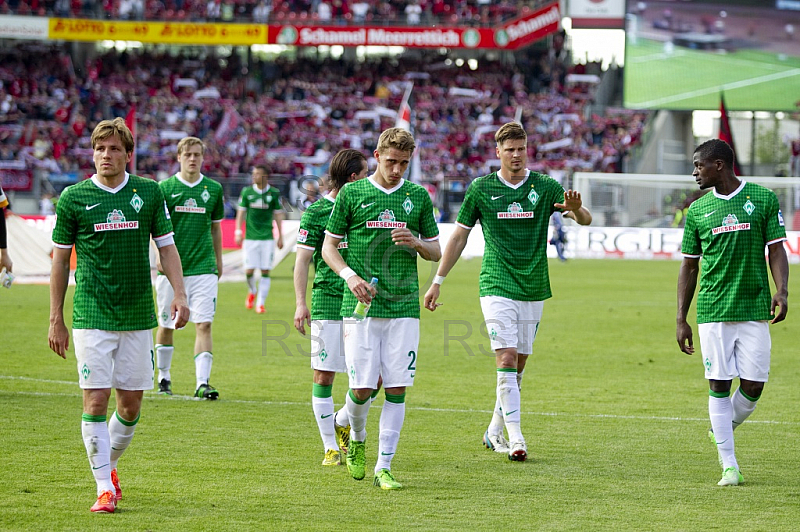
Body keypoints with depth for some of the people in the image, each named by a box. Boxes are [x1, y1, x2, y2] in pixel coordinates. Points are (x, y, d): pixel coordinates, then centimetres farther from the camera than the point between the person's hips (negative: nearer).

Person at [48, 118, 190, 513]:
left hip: (138, 316, 2)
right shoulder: (73, 197, -1)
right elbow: (60, 258, 5)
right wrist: (56, 320, 3)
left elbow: (166, 247, 10)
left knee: (131, 404, 6)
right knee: (95, 401, -8)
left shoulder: (149, 193, 4)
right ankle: (104, 487, -1)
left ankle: (109, 464, 31)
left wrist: (179, 295, -4)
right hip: (92, 315, -2)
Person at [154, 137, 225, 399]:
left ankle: (202, 382, -12)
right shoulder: (165, 188, 0)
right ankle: (164, 377, 25)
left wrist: (218, 260, 19)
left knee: (203, 324, -9)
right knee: (167, 326, 8)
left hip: (203, 267, 1)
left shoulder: (213, 188, 7)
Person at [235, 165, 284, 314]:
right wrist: (238, 232, -3)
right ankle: (252, 292, 28)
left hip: (267, 238, -1)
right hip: (250, 237, 1)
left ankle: (260, 304, 3)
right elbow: (241, 212, 6)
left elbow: (278, 215, 7)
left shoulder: (274, 194, 2)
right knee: (249, 270, -4)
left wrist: (280, 236, 6)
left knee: (265, 271, -4)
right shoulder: (247, 192, 3)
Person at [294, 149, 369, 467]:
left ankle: (342, 421, 24)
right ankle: (331, 447, 8)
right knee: (323, 375, -3)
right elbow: (302, 260, -2)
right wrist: (300, 304, -10)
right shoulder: (316, 213, -2)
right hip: (327, 304, -4)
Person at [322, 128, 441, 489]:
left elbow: (436, 252, 15)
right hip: (361, 305, -2)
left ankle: (384, 467, 2)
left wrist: (415, 242, -7)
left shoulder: (418, 196, 9)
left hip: (404, 306, 2)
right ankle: (357, 440, 26)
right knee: (362, 388, -5)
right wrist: (350, 276, -10)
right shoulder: (352, 193, 3)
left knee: (396, 388, -4)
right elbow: (329, 246, 7)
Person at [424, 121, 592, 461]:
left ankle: (494, 432, 23)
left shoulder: (545, 187, 1)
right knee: (507, 359, -15)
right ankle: (515, 439, -17)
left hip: (533, 290, 3)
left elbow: (585, 220, -7)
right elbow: (459, 235, 8)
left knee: (518, 364, 9)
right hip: (497, 287, -3)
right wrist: (437, 281, 6)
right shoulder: (481, 189, 0)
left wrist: (576, 209, -32)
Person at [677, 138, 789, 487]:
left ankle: (723, 429, 27)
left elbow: (776, 249, 3)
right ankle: (729, 465, 3)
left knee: (753, 386, -3)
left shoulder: (763, 199, 2)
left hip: (754, 309, -1)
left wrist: (782, 291, -14)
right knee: (719, 385, -3)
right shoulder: (697, 211, 8)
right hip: (712, 311, 1)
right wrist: (681, 320, 7)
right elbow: (689, 266, 11)